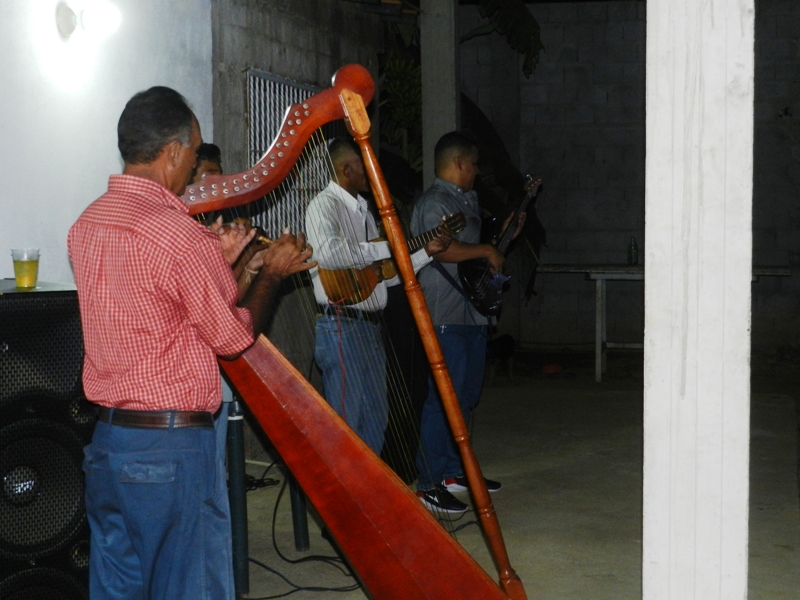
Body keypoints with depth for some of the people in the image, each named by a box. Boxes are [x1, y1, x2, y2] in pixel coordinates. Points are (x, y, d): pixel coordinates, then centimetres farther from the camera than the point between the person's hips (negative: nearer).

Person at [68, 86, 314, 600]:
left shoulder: (87, 225, 8)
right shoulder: (178, 233, -18)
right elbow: (233, 336, -8)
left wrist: (215, 261, 19)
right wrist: (273, 272, 6)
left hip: (106, 441, 8)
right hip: (172, 447, -8)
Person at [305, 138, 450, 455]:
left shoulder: (363, 210, 19)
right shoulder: (324, 205, -8)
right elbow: (329, 253, -30)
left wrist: (426, 252, 10)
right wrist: (385, 248, -19)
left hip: (370, 326, 9)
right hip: (341, 325, -9)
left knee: (375, 417, 12)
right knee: (347, 418, -5)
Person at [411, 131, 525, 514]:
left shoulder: (467, 200, 22)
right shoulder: (434, 202, -11)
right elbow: (441, 249, -27)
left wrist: (504, 235, 19)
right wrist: (487, 250, -16)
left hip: (473, 314, 11)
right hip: (446, 317, -10)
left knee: (466, 396, 15)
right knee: (444, 399, -10)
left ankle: (455, 471, 26)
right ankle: (429, 485, -6)